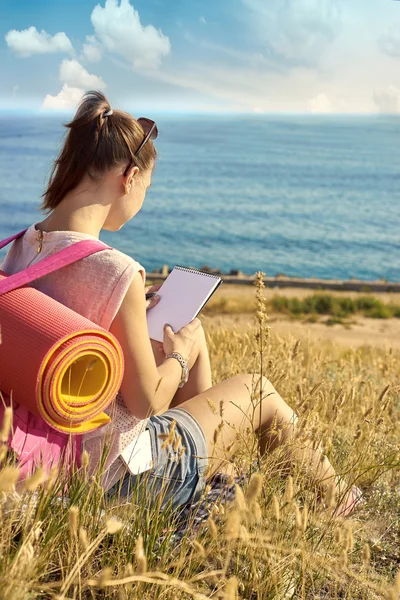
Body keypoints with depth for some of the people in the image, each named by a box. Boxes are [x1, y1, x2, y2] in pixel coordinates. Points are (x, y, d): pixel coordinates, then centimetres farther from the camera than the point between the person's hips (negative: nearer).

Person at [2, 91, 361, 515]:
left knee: (194, 336, 23)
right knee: (259, 391, 13)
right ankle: (331, 494, 39)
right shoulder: (117, 272, -30)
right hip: (124, 473, -8)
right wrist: (179, 356, -3)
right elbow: (148, 402, -22)